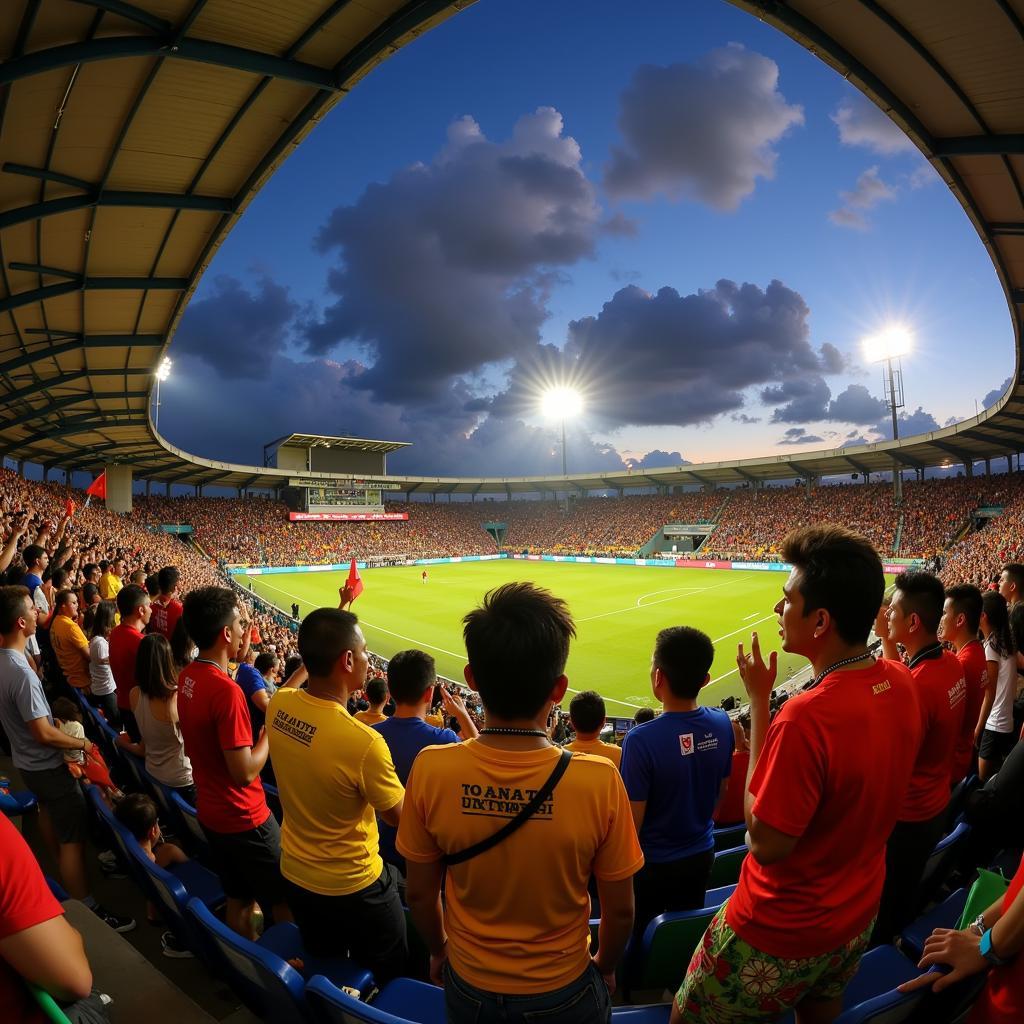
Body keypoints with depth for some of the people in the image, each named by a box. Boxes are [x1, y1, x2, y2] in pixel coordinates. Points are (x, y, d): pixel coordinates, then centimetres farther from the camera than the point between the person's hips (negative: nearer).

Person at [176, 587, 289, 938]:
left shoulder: (187, 676, -2)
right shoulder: (226, 690, -29)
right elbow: (245, 772, -28)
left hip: (211, 813, 9)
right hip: (244, 819, -9)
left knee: (238, 901, 23)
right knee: (284, 908, 9)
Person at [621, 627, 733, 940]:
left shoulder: (642, 739, -32)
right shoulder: (722, 724, -14)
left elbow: (631, 823, -22)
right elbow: (722, 791, 3)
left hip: (652, 864, -5)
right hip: (701, 855, 5)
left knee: (641, 938, 18)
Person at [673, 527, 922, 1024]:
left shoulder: (806, 716, -36)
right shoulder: (901, 683, -10)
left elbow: (766, 843, -24)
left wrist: (758, 702, -25)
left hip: (779, 936, -7)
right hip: (858, 918, 7)